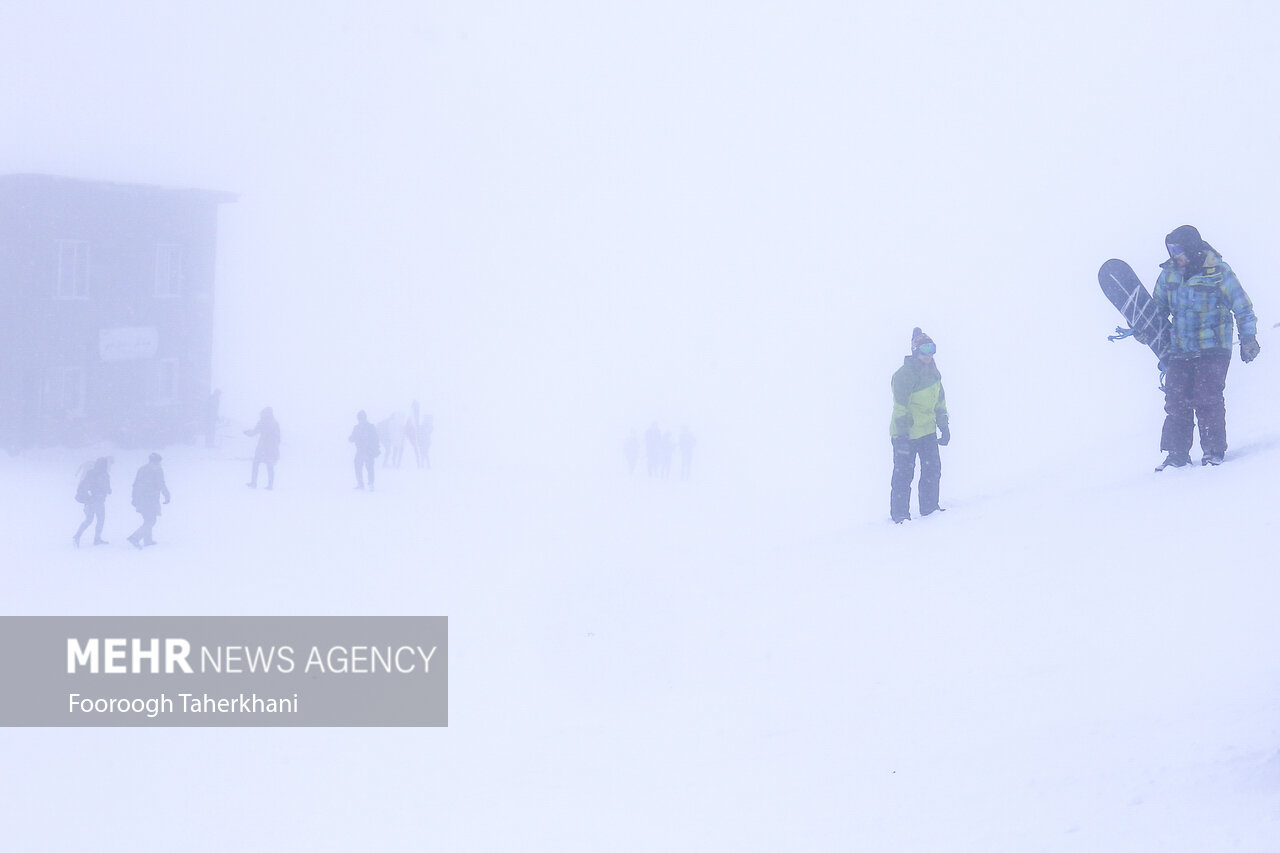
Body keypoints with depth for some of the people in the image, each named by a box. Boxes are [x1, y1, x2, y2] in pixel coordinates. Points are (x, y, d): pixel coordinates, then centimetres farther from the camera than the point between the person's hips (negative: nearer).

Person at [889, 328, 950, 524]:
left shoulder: (933, 372, 9)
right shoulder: (904, 375, -16)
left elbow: (940, 402, 19)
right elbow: (900, 407, -19)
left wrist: (944, 427, 17)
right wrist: (902, 436, -22)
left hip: (928, 431, 7)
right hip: (906, 433, -7)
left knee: (933, 470, 10)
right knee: (903, 474, -1)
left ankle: (930, 508, 24)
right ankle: (900, 514, 9)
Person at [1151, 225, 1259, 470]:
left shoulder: (1218, 272, -6)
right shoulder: (1169, 274, 7)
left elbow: (1242, 308, 1)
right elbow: (1158, 308, 23)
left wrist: (1247, 339, -1)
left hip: (1212, 349, -4)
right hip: (1179, 350, 4)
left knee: (1207, 399, -9)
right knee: (1176, 401, 0)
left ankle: (1214, 451, 2)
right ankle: (1176, 454, 7)